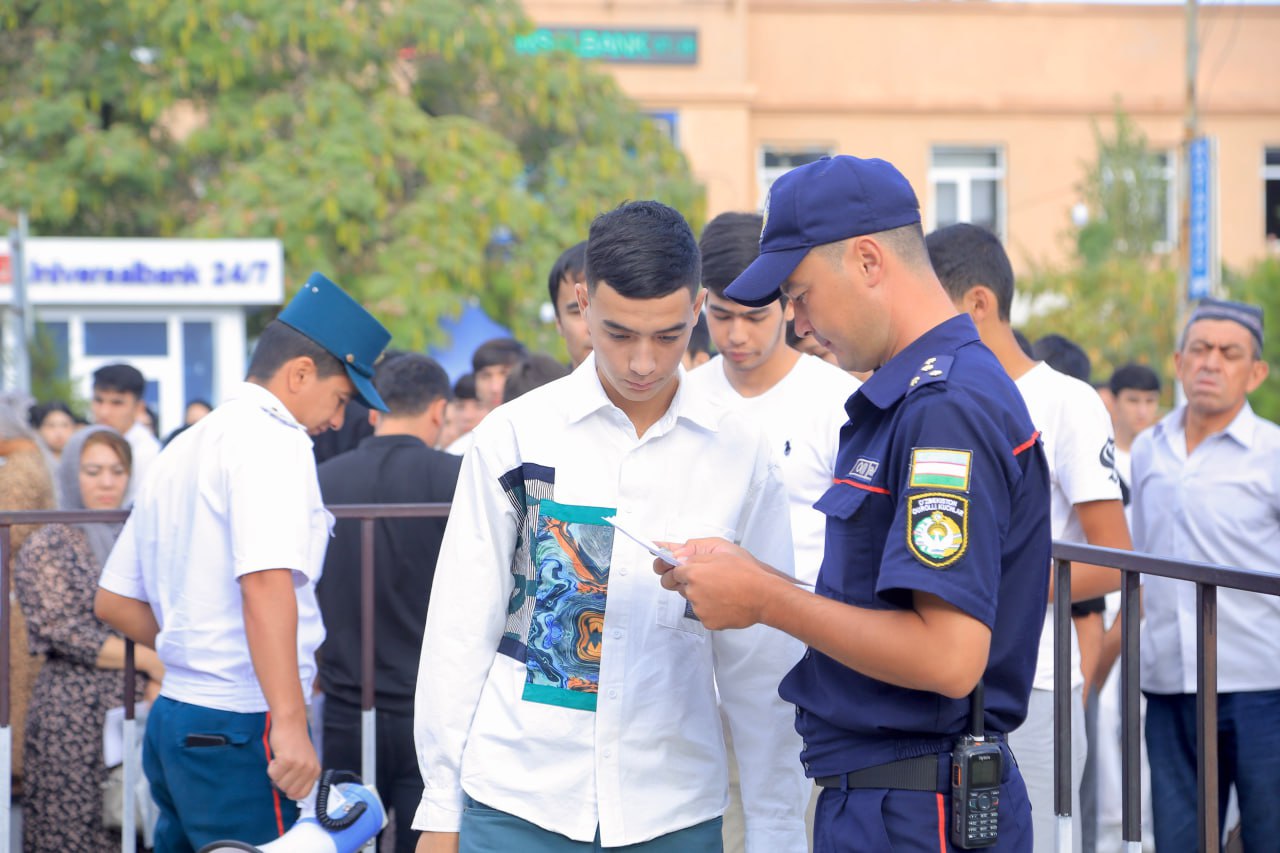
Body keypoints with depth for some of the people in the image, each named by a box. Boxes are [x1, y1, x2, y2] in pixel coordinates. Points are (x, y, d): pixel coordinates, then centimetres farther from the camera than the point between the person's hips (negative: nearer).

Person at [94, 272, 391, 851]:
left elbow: (112, 601, 23)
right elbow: (266, 582, -24)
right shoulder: (274, 439, -9)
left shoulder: (184, 450, 19)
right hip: (241, 729, -9)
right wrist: (290, 723, -30)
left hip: (171, 719, 9)